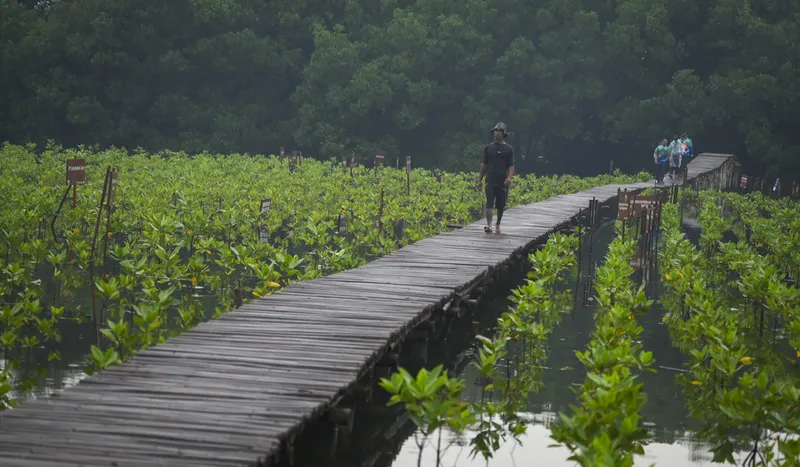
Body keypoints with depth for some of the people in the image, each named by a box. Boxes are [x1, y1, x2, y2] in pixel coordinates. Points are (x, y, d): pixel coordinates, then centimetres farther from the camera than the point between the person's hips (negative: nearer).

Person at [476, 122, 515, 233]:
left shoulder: (508, 149, 5)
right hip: (490, 181, 0)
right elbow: (484, 164, 15)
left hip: (502, 182, 0)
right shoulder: (488, 147, 9)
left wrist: (510, 177, -19)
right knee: (489, 204, -13)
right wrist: (480, 179, 13)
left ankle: (498, 224, 26)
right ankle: (488, 225, -21)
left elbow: (511, 165, 0)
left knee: (500, 205, 8)